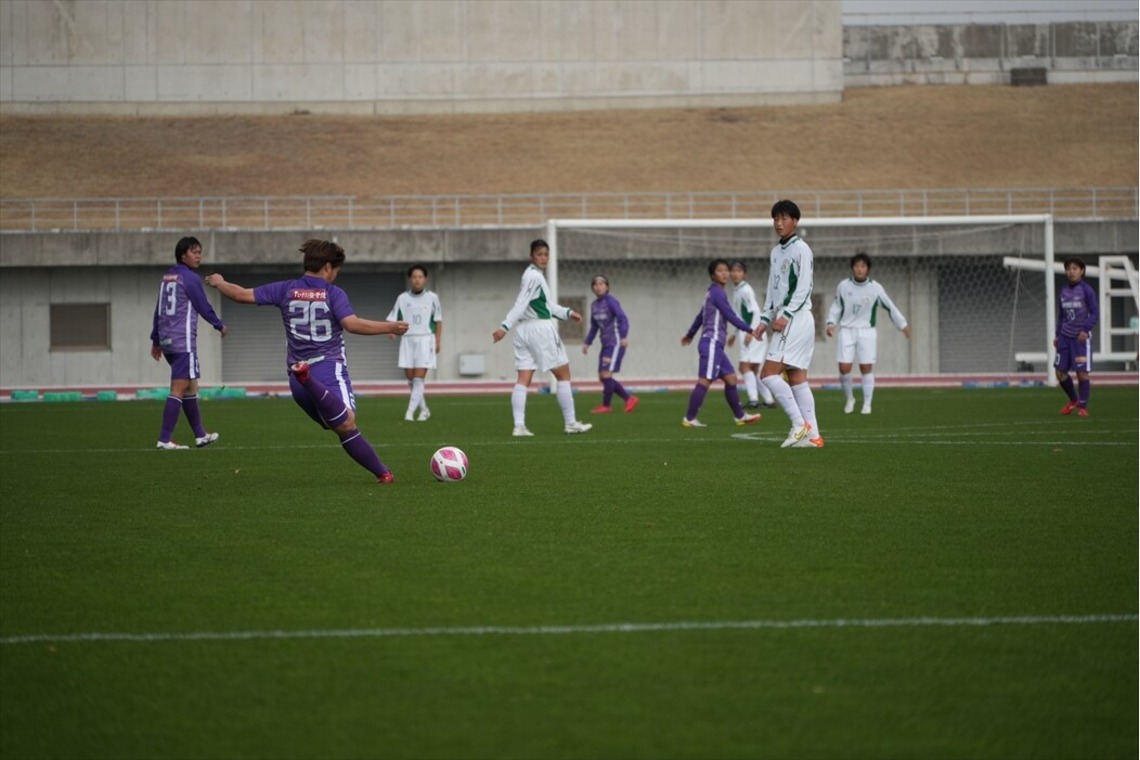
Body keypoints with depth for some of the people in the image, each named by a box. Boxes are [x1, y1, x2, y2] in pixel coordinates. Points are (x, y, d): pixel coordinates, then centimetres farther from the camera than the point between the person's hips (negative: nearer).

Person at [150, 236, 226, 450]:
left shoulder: (167, 277, 15)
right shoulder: (190, 278, -10)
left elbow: (158, 310, 18)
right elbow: (203, 307, -5)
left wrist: (156, 340, 23)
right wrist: (219, 325, 12)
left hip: (167, 340, 9)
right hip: (183, 340, -9)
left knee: (190, 387, 17)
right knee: (179, 390, -10)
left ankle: (200, 435, 24)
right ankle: (164, 439, -15)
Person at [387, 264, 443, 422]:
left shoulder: (432, 298, 3)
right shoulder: (402, 298, 6)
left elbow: (438, 321, 9)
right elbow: (393, 319, 5)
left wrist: (437, 341, 3)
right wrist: (391, 330, -15)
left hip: (425, 340, -3)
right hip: (407, 340, 3)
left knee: (419, 378, -12)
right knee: (411, 379, 5)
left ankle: (410, 412, -16)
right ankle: (424, 409, 22)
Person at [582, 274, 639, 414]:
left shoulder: (610, 300, -11)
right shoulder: (594, 305, 10)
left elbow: (623, 318, -19)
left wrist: (624, 336, -31)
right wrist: (587, 342, 14)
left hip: (615, 343, -8)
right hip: (605, 344, 8)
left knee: (606, 374, -11)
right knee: (602, 377, 6)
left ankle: (606, 406, 2)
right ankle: (629, 398, 15)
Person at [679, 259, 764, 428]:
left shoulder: (712, 293, 19)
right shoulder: (717, 293, -10)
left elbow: (700, 315, 30)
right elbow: (731, 316, -16)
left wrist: (690, 335, 42)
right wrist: (750, 330, -16)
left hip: (715, 345, 10)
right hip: (712, 343, -10)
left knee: (731, 378, 10)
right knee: (705, 381, -12)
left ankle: (740, 415, 13)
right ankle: (689, 419, -13)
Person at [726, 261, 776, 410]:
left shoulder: (746, 290, -12)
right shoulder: (736, 291, 15)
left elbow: (755, 312, -20)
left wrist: (750, 331, -27)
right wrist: (735, 334, 26)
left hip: (754, 334, -10)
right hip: (747, 333, 10)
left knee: (745, 365, -14)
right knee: (754, 369, 11)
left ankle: (753, 399, -17)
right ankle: (769, 400, 15)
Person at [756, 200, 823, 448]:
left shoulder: (800, 249, -8)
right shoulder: (776, 251, 19)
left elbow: (803, 287, -15)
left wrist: (785, 315, -20)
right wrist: (765, 319, 15)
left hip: (796, 319, -9)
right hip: (785, 321, 9)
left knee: (768, 374, -14)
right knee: (797, 379, 5)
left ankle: (800, 424, -13)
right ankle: (812, 435, 2)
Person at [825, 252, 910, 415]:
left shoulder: (875, 288, -5)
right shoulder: (843, 286, -3)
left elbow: (890, 307, 7)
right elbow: (836, 306, 11)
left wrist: (903, 324, 10)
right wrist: (831, 323, -1)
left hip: (867, 331, -1)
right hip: (847, 330, 1)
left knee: (867, 368, -3)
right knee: (844, 368, -5)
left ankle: (867, 404, 6)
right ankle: (849, 399, 17)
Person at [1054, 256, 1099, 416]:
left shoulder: (1086, 290, -6)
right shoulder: (1063, 292, 11)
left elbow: (1095, 312, -8)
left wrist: (1086, 329, -20)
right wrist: (1058, 335, 14)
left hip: (1081, 337, -6)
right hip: (1065, 336, 6)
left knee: (1082, 372, -7)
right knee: (1060, 372, 4)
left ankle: (1083, 406, 4)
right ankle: (1073, 400, 26)